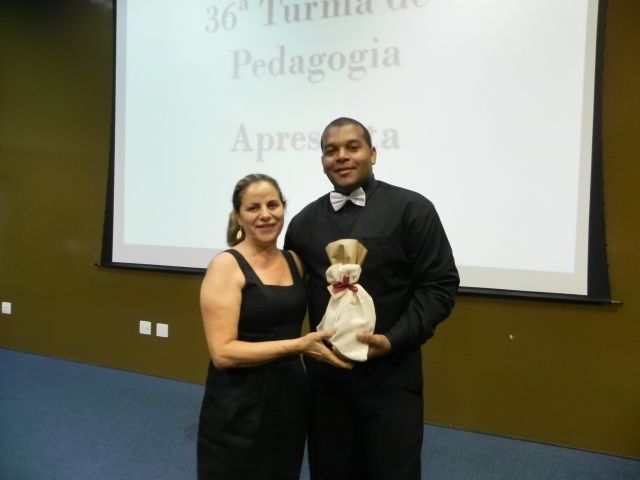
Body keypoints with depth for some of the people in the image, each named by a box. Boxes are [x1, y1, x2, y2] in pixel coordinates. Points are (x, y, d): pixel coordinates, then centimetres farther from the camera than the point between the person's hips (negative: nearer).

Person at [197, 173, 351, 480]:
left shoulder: (295, 261, 4)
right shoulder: (226, 265, -13)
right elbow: (222, 352, -20)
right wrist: (297, 346, -24)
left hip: (290, 400, 6)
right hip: (239, 408, -5)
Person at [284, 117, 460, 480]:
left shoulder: (411, 209, -4)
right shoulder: (304, 222, 9)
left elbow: (440, 286, -7)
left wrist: (393, 340, -17)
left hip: (391, 375, -3)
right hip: (324, 375, 4)